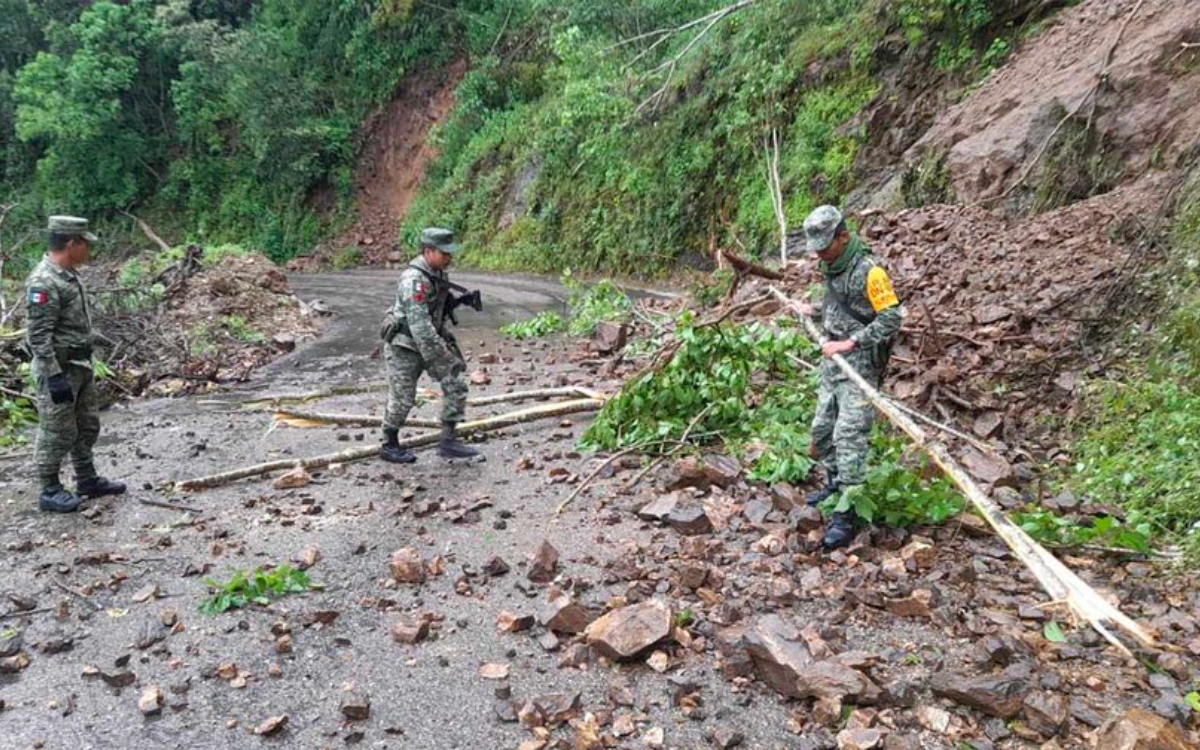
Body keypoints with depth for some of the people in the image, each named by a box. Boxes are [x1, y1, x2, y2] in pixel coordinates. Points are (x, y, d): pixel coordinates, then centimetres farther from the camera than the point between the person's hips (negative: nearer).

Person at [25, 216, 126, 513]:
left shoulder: (69, 274, 9)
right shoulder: (43, 282, -21)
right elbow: (38, 336, -23)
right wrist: (54, 376, -24)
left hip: (81, 365, 10)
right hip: (59, 369, -9)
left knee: (87, 426, 17)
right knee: (57, 432, 2)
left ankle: (87, 480, 29)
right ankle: (50, 491, 13)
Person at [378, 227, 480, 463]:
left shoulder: (438, 274, 2)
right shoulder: (414, 280, -25)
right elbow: (419, 324, -29)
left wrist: (447, 338, 13)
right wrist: (437, 358, -27)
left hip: (429, 339, 8)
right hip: (404, 345, -8)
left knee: (456, 381, -4)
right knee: (402, 398, 2)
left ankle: (449, 441, 0)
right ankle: (389, 446, 23)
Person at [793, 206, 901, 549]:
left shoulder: (869, 271, -17)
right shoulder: (831, 266, 9)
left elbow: (891, 319, -19)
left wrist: (850, 343, -23)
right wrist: (815, 311, 13)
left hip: (859, 364, -9)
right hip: (833, 360, 9)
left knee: (849, 435, -11)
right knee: (822, 428, 15)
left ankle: (845, 513, -8)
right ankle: (835, 484, 35)